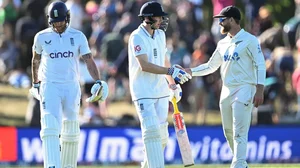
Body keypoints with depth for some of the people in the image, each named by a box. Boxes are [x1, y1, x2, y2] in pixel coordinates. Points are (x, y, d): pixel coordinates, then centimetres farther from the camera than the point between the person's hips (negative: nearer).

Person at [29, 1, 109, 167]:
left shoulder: (78, 37, 1)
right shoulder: (41, 37, 1)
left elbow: (89, 61, -2)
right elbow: (36, 60, 17)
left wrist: (98, 82, -16)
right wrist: (35, 84, 23)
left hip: (72, 88, 2)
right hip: (50, 87, -2)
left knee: (71, 131, 10)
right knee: (50, 128, -19)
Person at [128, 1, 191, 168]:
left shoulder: (160, 34, 10)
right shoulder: (137, 37, -15)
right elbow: (144, 65, -24)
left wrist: (172, 84, 19)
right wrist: (170, 71, -29)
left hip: (160, 90, 7)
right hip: (143, 92, -7)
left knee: (162, 134, 7)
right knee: (152, 130, -16)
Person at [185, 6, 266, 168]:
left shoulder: (249, 40, -7)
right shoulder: (223, 43, 15)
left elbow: (260, 65, -11)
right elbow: (211, 66, 22)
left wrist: (259, 90, -20)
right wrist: (190, 71, 10)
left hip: (244, 90, -8)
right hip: (226, 92, 8)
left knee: (239, 133, -14)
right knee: (228, 132, 10)